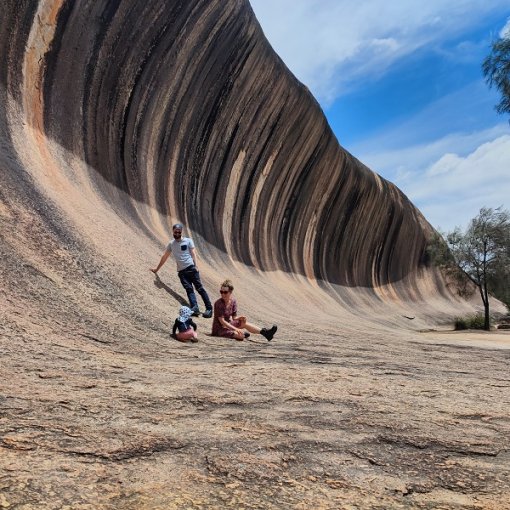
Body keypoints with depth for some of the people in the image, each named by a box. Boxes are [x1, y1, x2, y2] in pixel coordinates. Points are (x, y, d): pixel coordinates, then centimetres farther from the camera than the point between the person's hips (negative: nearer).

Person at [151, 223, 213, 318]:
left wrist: (196, 265, -13)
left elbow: (193, 253, 2)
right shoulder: (171, 244, 18)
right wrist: (157, 269, 28)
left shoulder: (188, 241, 9)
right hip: (181, 271, 3)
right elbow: (164, 257, 25)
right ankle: (194, 308, -24)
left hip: (191, 268, -3)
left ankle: (209, 308, -7)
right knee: (189, 289, -11)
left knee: (199, 288, -7)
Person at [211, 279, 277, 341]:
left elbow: (234, 317, 7)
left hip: (228, 324, 8)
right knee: (241, 335, -28)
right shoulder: (218, 303, -21)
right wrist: (236, 329, -27)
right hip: (219, 328, -8)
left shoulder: (233, 301, 0)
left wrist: (239, 318, -16)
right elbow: (222, 321, -23)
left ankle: (264, 332, -9)